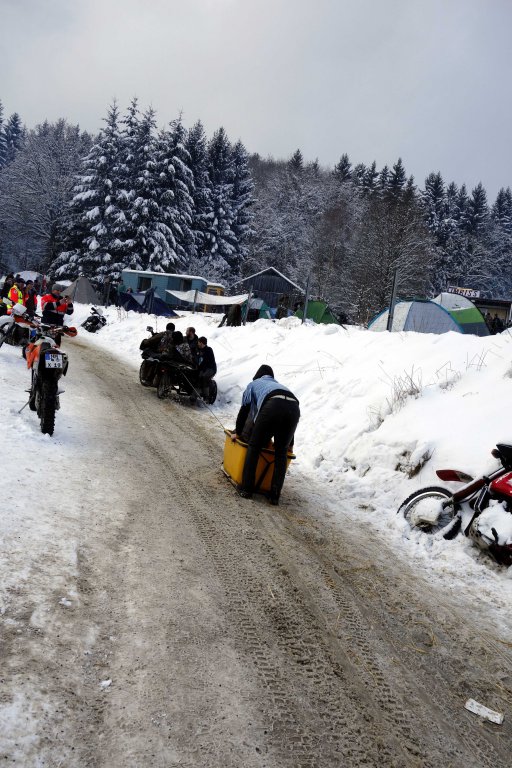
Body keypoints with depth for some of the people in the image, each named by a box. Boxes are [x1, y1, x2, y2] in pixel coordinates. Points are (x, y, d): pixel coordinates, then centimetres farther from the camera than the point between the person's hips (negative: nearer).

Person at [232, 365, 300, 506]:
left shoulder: (253, 384, 35)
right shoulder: (279, 385, 45)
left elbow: (244, 410, 33)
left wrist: (237, 432, 44)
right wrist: (290, 444, 47)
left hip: (273, 405, -4)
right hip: (294, 408, 4)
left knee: (254, 447, 10)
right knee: (281, 453, 14)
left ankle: (246, 489, 10)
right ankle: (275, 496, 12)